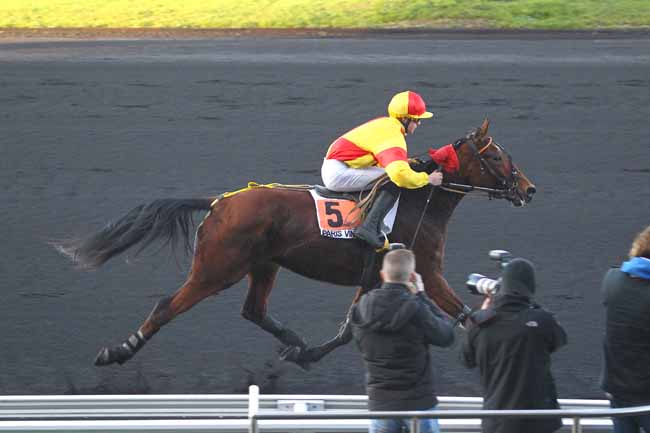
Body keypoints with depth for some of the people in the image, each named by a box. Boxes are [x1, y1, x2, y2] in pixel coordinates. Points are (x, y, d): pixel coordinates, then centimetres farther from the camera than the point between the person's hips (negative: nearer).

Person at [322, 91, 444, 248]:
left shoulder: (385, 124, 12)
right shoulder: (393, 136, -19)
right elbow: (399, 173, -34)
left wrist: (407, 162, 17)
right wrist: (427, 179, -20)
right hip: (338, 173, -11)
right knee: (393, 182, -20)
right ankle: (370, 227, -26)